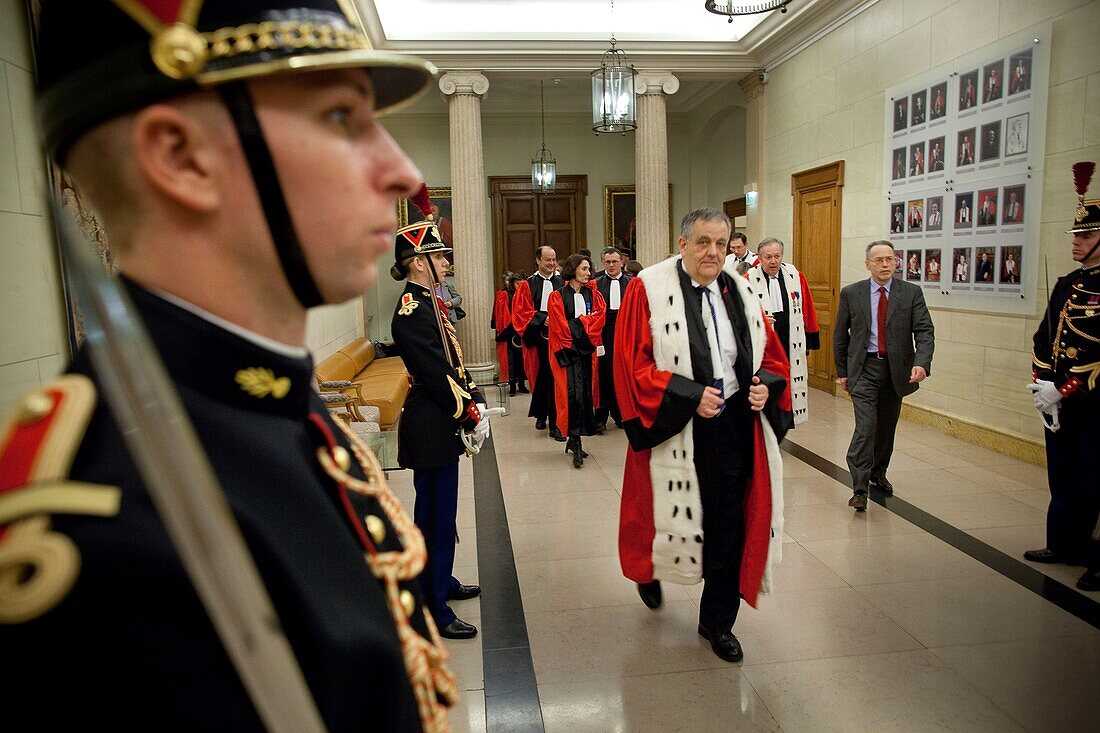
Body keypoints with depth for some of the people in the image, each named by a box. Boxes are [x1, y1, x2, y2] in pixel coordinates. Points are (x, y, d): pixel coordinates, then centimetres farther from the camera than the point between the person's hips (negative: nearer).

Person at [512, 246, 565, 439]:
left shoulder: (563, 283, 8)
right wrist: (542, 319, -11)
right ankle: (541, 415, 27)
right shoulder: (527, 285, 4)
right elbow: (521, 312, 0)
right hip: (539, 338, 0)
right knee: (542, 377, 9)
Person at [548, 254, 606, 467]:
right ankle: (576, 444, -13)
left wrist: (578, 322, -11)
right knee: (573, 394, -15)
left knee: (585, 394, 4)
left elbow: (599, 314, -1)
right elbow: (560, 326, -8)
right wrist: (582, 326, -9)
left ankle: (573, 439, 16)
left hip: (587, 350, 5)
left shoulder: (592, 294, 13)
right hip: (567, 351, -5)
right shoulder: (558, 296, -1)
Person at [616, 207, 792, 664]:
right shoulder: (649, 289, -9)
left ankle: (718, 621, 31)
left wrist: (767, 385, -7)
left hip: (735, 425, 4)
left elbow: (772, 354, 14)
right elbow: (633, 364, -14)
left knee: (729, 526, 10)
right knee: (670, 514, 13)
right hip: (673, 429, -4)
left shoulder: (740, 292, 7)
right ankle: (651, 570, 49)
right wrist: (690, 395, -21)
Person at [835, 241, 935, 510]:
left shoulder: (911, 293, 0)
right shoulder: (851, 294, -1)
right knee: (866, 425, -13)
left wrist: (921, 363, -24)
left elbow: (925, 332, -7)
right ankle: (859, 488, -11)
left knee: (887, 427, 14)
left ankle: (878, 474, 36)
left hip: (897, 369, 2)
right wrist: (842, 371, 7)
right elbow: (840, 335, 7)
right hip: (863, 369, -2)